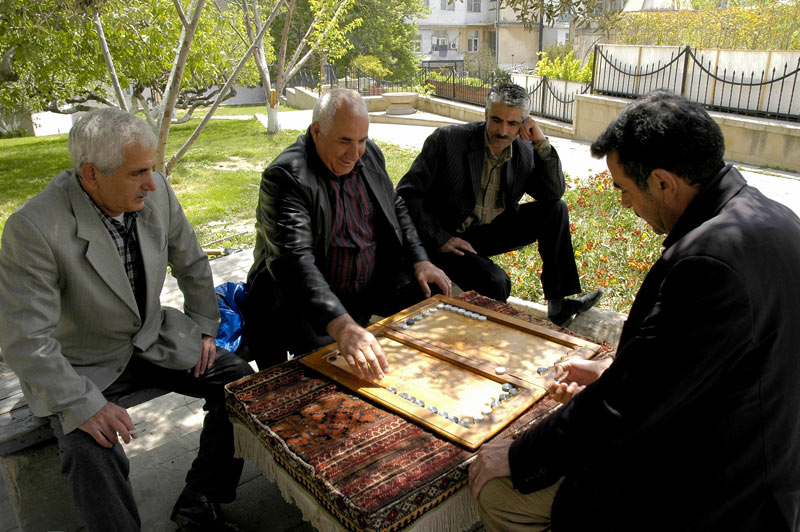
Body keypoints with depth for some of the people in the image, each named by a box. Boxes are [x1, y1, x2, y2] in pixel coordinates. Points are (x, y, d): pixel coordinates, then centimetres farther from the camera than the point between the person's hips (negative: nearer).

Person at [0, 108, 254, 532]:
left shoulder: (155, 190, -11)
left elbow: (190, 261, 5)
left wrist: (204, 327, 3)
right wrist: (84, 405, -28)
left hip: (153, 338, 5)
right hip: (82, 364, -4)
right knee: (92, 453, -28)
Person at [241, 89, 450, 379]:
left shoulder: (370, 154, 2)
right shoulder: (286, 176, -23)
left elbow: (396, 208, 17)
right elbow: (293, 260, -34)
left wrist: (421, 261, 1)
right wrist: (343, 327, -46)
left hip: (373, 286, 7)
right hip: (306, 299, -7)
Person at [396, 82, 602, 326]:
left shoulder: (525, 151, 0)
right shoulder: (446, 139, -15)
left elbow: (554, 193, -3)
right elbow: (407, 192, -15)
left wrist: (542, 143, -14)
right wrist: (441, 240, -22)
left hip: (492, 232, 6)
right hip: (450, 236, -6)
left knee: (555, 209, -6)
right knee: (495, 282, -31)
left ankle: (559, 302, 0)